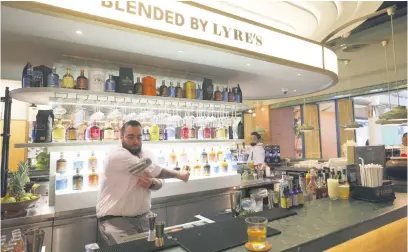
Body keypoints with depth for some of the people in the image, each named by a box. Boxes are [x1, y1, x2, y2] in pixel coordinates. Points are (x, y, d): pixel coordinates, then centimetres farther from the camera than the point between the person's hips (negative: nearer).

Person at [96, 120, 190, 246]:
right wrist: (178, 174, -11)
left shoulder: (146, 155, 6)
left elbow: (160, 181, 6)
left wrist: (151, 183, -18)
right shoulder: (118, 156, -18)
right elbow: (152, 170, -22)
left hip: (142, 218, 6)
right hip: (115, 219, -6)